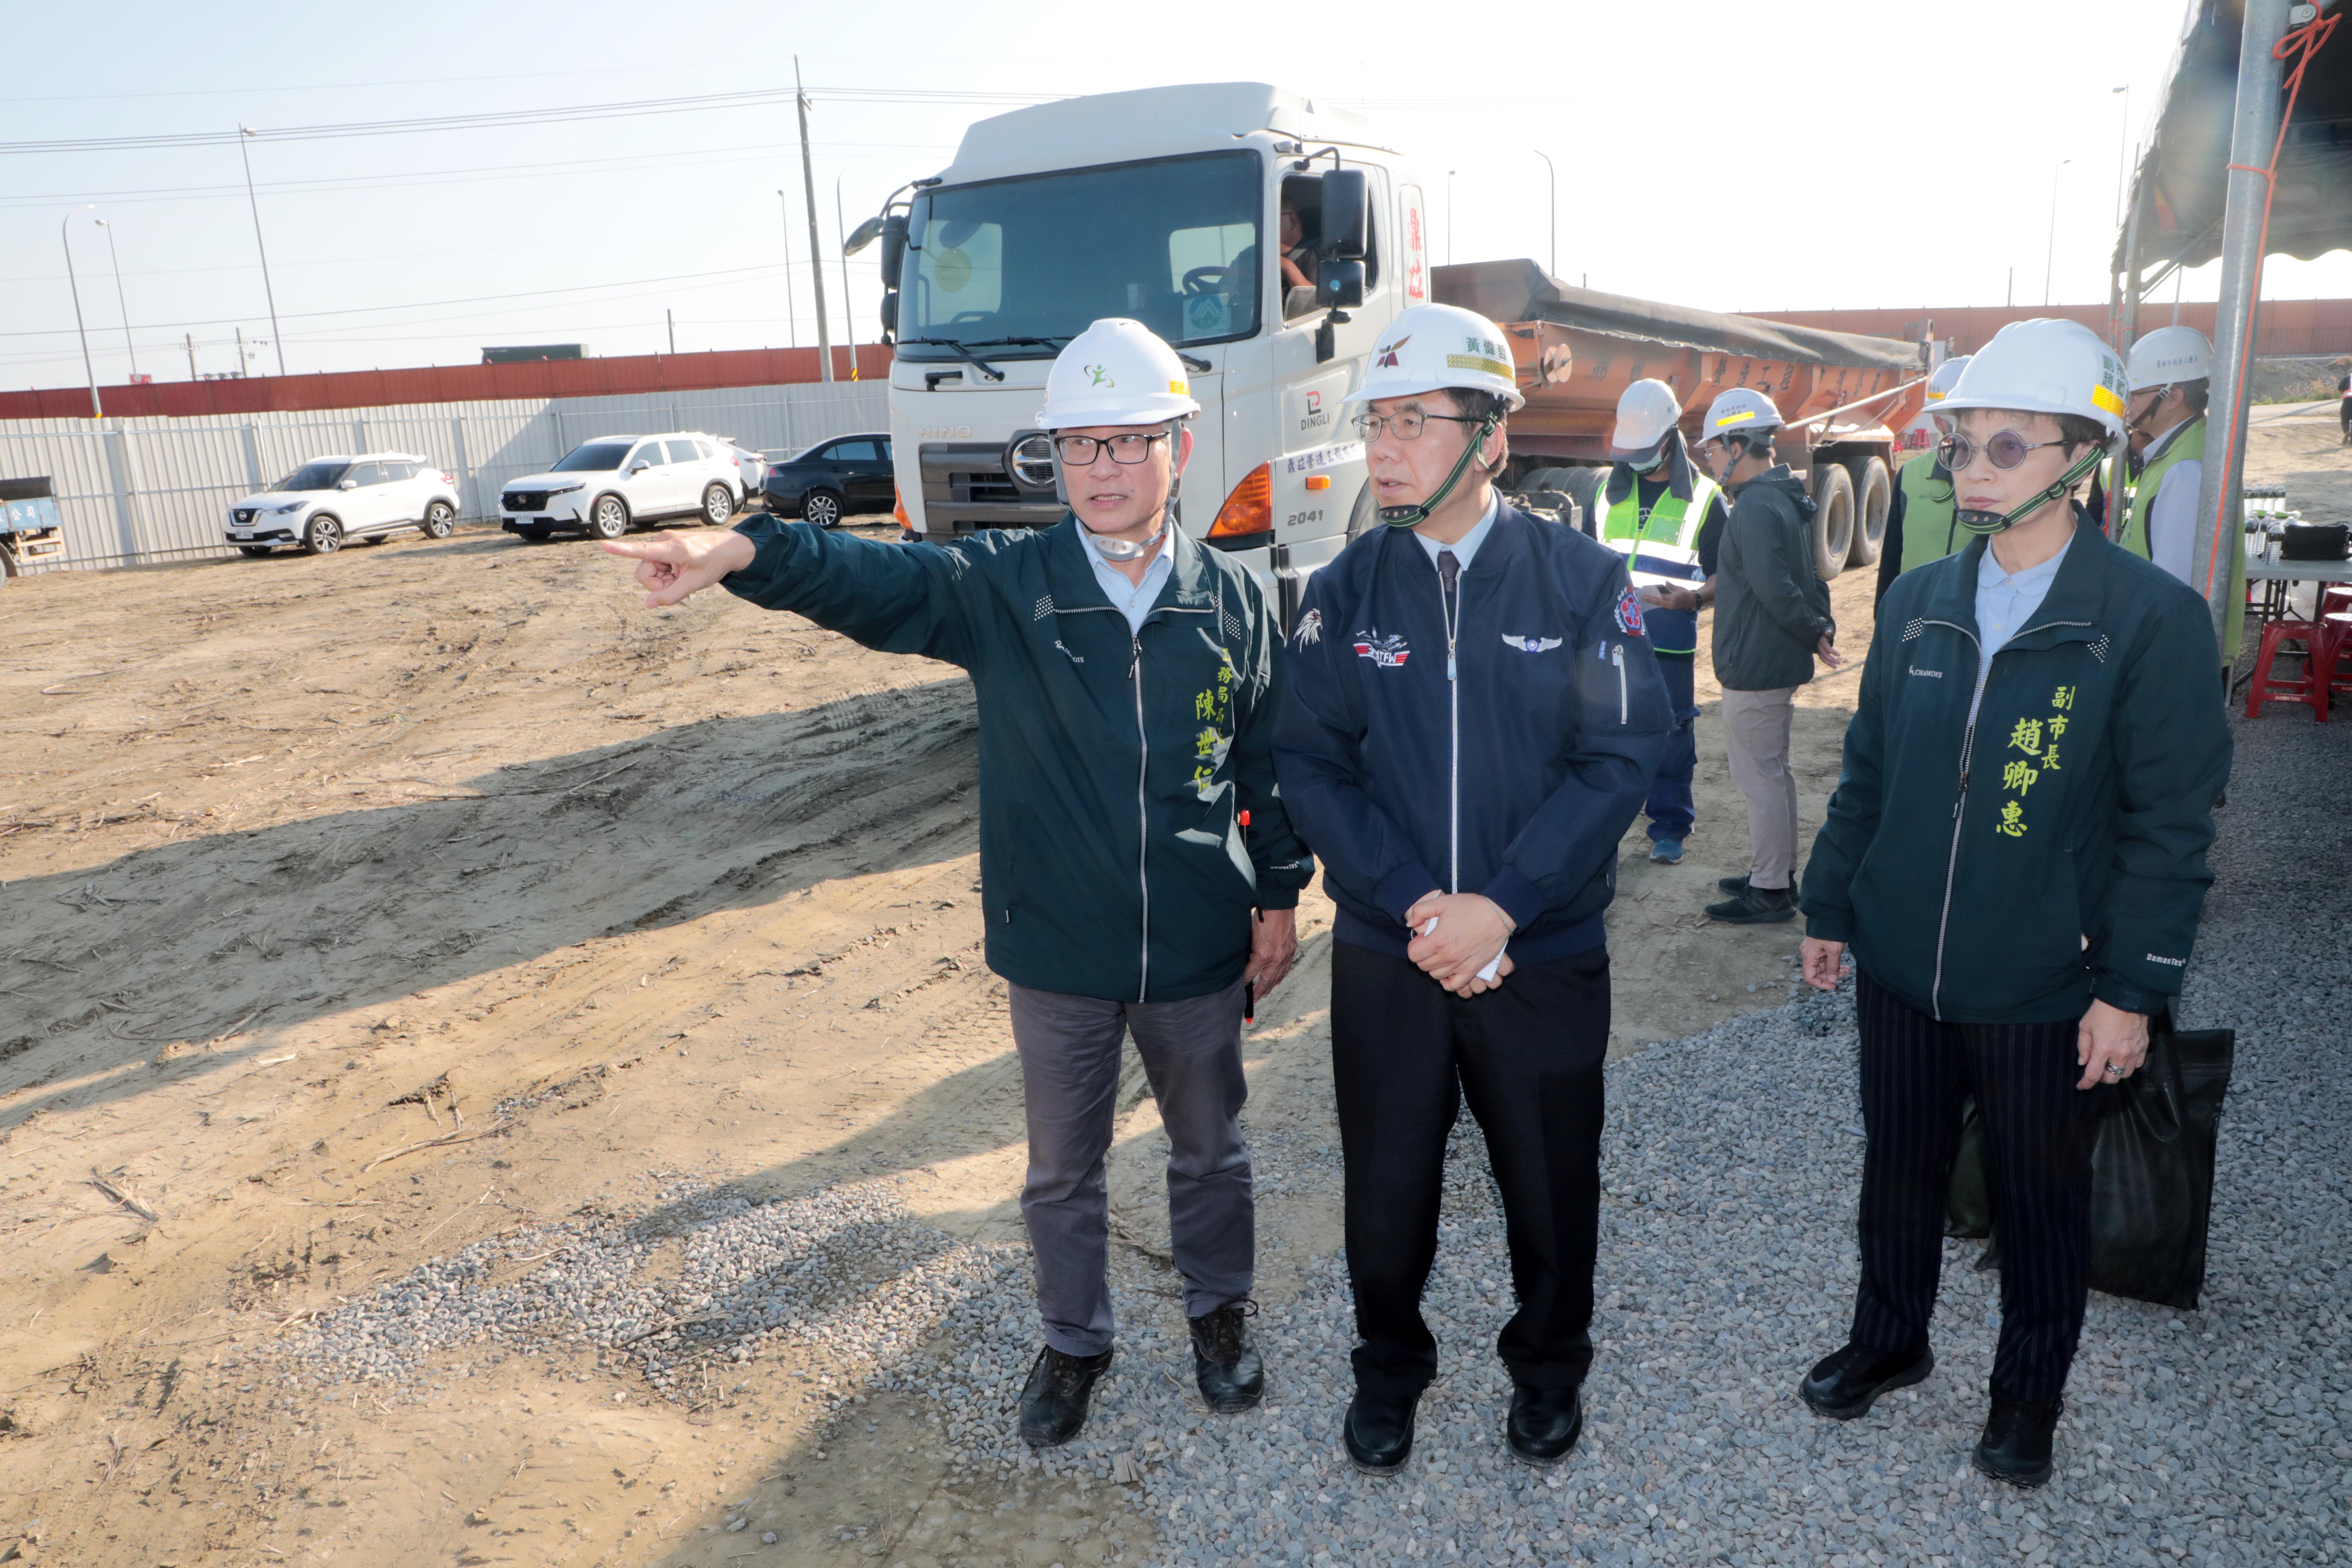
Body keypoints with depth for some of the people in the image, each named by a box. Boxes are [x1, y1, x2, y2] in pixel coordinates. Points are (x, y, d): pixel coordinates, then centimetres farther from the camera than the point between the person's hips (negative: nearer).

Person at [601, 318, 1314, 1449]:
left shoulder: (1232, 603, -4)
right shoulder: (1001, 589, -9)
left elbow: (1270, 760, 4)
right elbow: (869, 578, -26)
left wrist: (1279, 895, 6)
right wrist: (743, 551, -45)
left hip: (1198, 951, 1)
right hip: (1056, 951, 0)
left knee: (1209, 1151, 21)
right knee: (1062, 1168, 18)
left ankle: (1219, 1312, 48)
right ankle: (1073, 1340, 43)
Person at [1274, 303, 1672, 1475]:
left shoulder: (1581, 577, -7)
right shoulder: (1345, 590, -2)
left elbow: (1622, 753, -11)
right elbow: (1311, 764, -5)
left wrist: (1499, 905, -18)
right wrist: (1413, 904, -17)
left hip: (1546, 953, -1)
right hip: (1384, 952, 1)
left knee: (1552, 1179, 15)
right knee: (1388, 1181, 14)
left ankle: (1549, 1364, 43)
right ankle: (1389, 1366, 41)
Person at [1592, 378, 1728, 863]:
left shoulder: (1703, 498, 0)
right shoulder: (1607, 490, 11)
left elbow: (1724, 572, 1)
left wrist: (1693, 596, -18)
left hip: (1669, 644, -3)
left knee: (1671, 736, 2)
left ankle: (1669, 830, 14)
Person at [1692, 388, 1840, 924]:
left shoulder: (1755, 509, -21)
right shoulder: (1789, 498, 13)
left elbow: (1775, 590, -27)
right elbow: (1810, 577, 17)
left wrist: (1815, 634, -15)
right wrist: (1824, 626, 9)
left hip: (1754, 672, -10)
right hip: (1779, 666, 10)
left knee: (1759, 779, -2)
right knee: (1775, 773, 19)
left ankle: (1769, 893, 6)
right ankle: (1778, 874, 30)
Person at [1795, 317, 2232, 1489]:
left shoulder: (2152, 620, -12)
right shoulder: (1918, 604, 2)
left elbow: (2169, 823, -11)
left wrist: (2131, 990, -11)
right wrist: (1831, 908, 10)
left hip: (2045, 991, -4)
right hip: (1900, 970, 4)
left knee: (2040, 1203, 15)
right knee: (1897, 1171, 19)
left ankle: (2028, 1395, 37)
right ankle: (1889, 1339, 42)